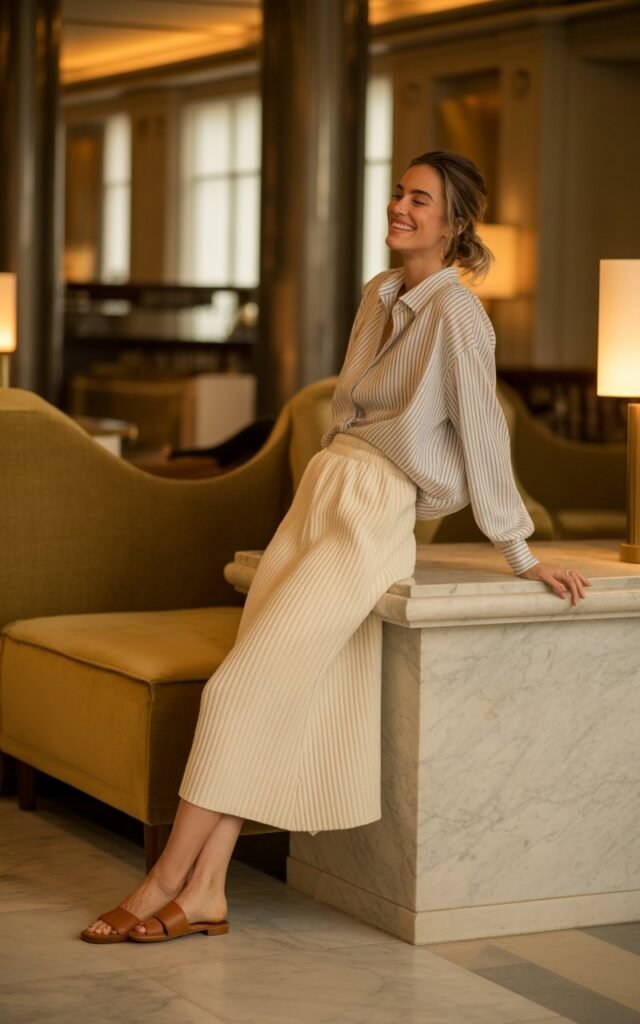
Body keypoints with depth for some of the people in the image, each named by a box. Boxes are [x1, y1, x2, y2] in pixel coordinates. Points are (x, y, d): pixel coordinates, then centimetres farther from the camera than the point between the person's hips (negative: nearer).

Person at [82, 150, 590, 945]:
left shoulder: (455, 311, -10)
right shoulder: (380, 295, 15)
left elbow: (482, 433, -10)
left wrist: (520, 555, -6)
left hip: (372, 519, -7)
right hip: (320, 493, 7)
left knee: (245, 686, -12)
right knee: (274, 692, -3)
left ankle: (167, 881, -6)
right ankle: (205, 891, -6)